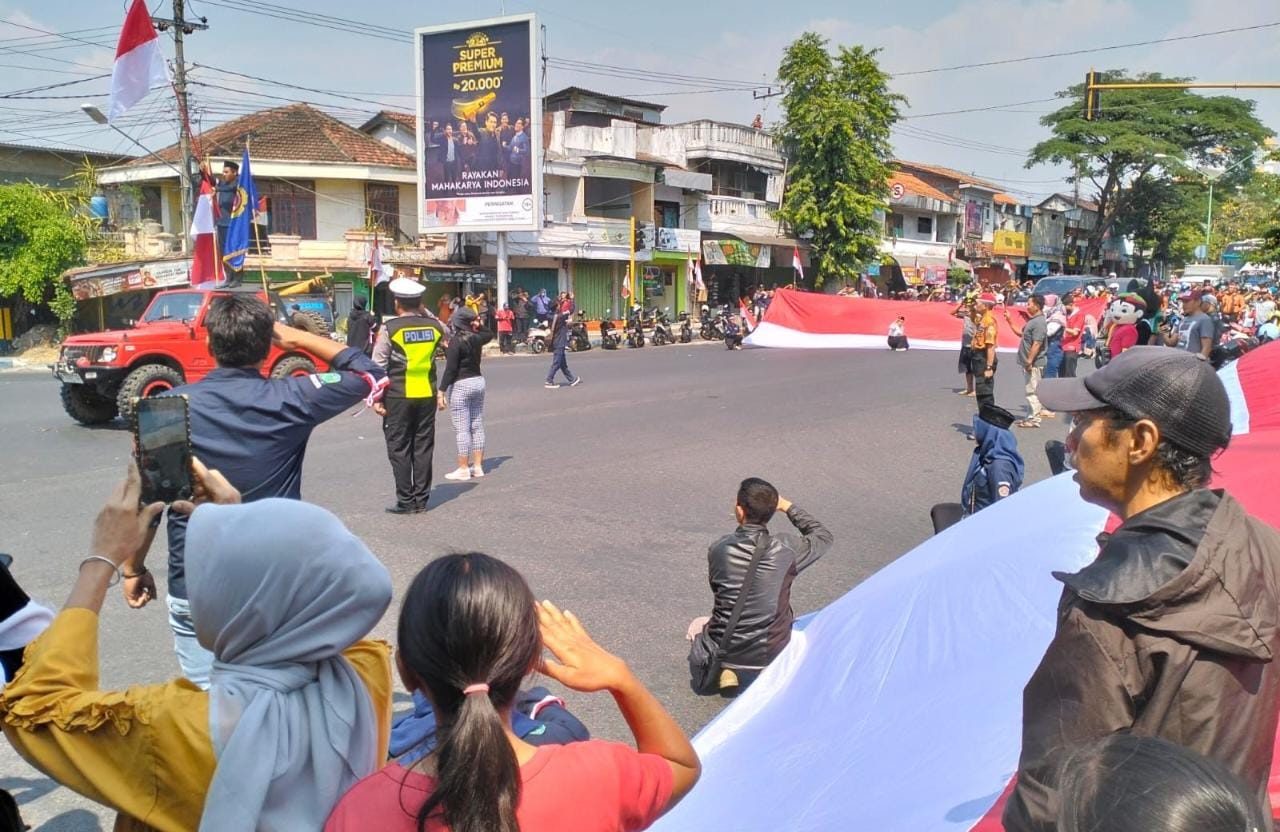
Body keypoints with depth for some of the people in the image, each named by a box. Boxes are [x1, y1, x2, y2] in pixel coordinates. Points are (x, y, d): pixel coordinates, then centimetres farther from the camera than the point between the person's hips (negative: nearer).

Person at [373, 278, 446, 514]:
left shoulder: (390, 328, -8)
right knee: (423, 447, 9)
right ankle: (421, 499, 14)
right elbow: (444, 330, 28)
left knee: (399, 449, 4)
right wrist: (425, 313, 17)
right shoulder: (433, 325, 2)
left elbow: (378, 365, -9)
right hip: (427, 395, 4)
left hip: (398, 396, -4)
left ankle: (406, 501, 5)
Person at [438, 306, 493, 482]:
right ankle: (478, 466, 15)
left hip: (460, 386, -7)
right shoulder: (476, 338, 6)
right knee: (477, 426, 10)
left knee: (462, 429, -3)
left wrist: (441, 391, -16)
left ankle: (463, 469, 1)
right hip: (478, 382, 7)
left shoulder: (456, 341, -14)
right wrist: (478, 326, 14)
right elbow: (490, 334, 31)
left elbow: (450, 369, -19)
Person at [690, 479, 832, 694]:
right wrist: (788, 506, 12)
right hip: (771, 657, 0)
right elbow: (823, 537, 5)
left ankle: (724, 671, 7)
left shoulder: (718, 549, -12)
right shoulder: (786, 550, -15)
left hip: (722, 651, 1)